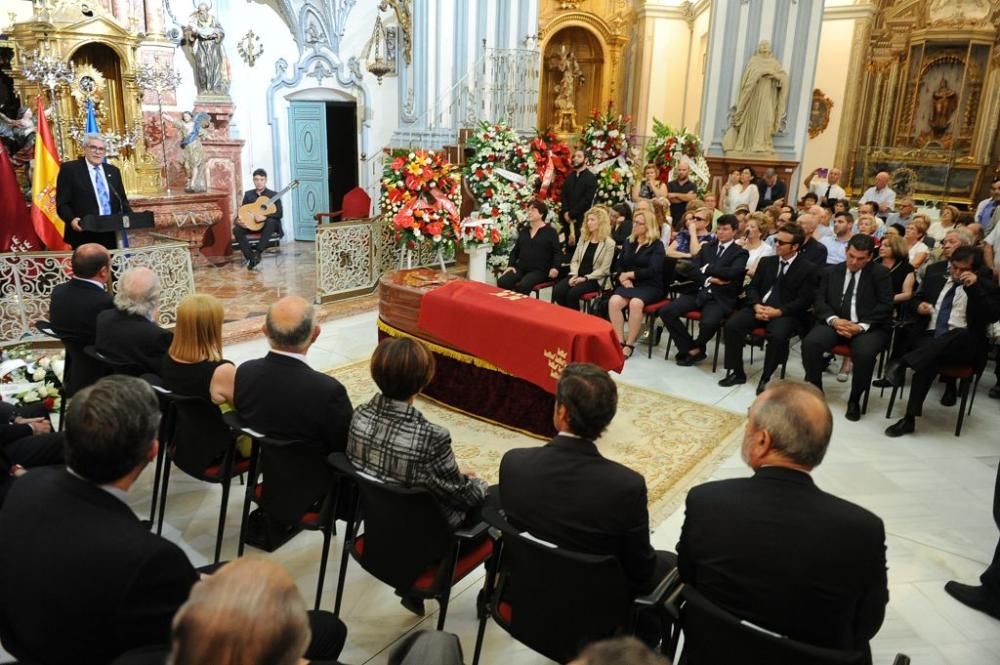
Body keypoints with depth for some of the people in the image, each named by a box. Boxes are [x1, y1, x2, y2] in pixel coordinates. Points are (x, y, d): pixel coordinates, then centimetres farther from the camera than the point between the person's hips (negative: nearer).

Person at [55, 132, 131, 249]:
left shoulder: (113, 171, 17)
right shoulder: (69, 169, 2)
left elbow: (122, 200, 18)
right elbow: (62, 203, -3)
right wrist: (71, 220, -23)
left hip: (111, 236, 5)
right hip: (84, 236, -4)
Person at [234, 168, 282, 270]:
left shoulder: (273, 194, 0)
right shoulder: (248, 194, 10)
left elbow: (279, 213, -11)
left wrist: (264, 217, -27)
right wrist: (238, 220, -17)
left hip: (267, 224, -3)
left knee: (271, 221, -39)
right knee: (236, 229, -25)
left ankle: (257, 253, -38)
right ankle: (250, 256, -24)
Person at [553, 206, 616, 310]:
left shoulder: (609, 243, -4)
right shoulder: (583, 238, 15)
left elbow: (604, 269, -8)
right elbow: (574, 260, 13)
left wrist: (585, 278, -17)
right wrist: (574, 275, -6)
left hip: (594, 279, -5)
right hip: (578, 275, 5)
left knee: (573, 293, -32)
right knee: (557, 290, -24)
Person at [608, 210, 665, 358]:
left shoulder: (657, 245, -1)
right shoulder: (629, 243, 17)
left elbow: (653, 270, -12)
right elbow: (620, 264, 15)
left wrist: (629, 274, -10)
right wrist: (623, 278, -6)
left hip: (650, 286, -4)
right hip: (630, 284, 4)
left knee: (635, 303, -36)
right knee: (614, 301, -28)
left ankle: (629, 344, -25)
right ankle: (620, 341, -21)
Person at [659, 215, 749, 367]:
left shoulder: (740, 253, 5)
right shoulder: (707, 247, 19)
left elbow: (732, 272, -15)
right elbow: (692, 269, 6)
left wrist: (706, 268, -8)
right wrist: (710, 279, -11)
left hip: (720, 297, -5)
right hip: (699, 292, 5)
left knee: (708, 323, -35)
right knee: (666, 311, -17)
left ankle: (697, 347, 2)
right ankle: (691, 348, -3)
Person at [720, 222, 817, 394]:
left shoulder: (808, 269, 0)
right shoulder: (766, 262, 15)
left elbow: (804, 301, -7)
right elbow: (752, 287, 11)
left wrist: (778, 311, -19)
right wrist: (757, 305, -11)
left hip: (786, 313, -4)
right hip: (760, 307, 4)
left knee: (777, 335, -36)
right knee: (731, 325, -21)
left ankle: (766, 378, -16)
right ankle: (736, 372, -8)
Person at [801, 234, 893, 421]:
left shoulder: (880, 274, 4)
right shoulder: (832, 272, 13)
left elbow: (885, 306, -4)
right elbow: (819, 301, 7)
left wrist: (862, 326, -18)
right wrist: (834, 320, -13)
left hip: (867, 327, -2)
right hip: (835, 323, 3)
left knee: (865, 353, -34)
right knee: (810, 343, -27)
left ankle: (854, 400, -9)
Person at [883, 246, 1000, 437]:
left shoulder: (985, 287, 9)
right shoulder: (935, 280, 19)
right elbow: (915, 299, 30)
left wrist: (975, 286, -13)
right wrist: (919, 305, 5)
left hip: (961, 345, -1)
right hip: (928, 337, 1)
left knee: (960, 334, -39)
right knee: (930, 358, -35)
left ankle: (902, 363, -46)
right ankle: (909, 418, -38)